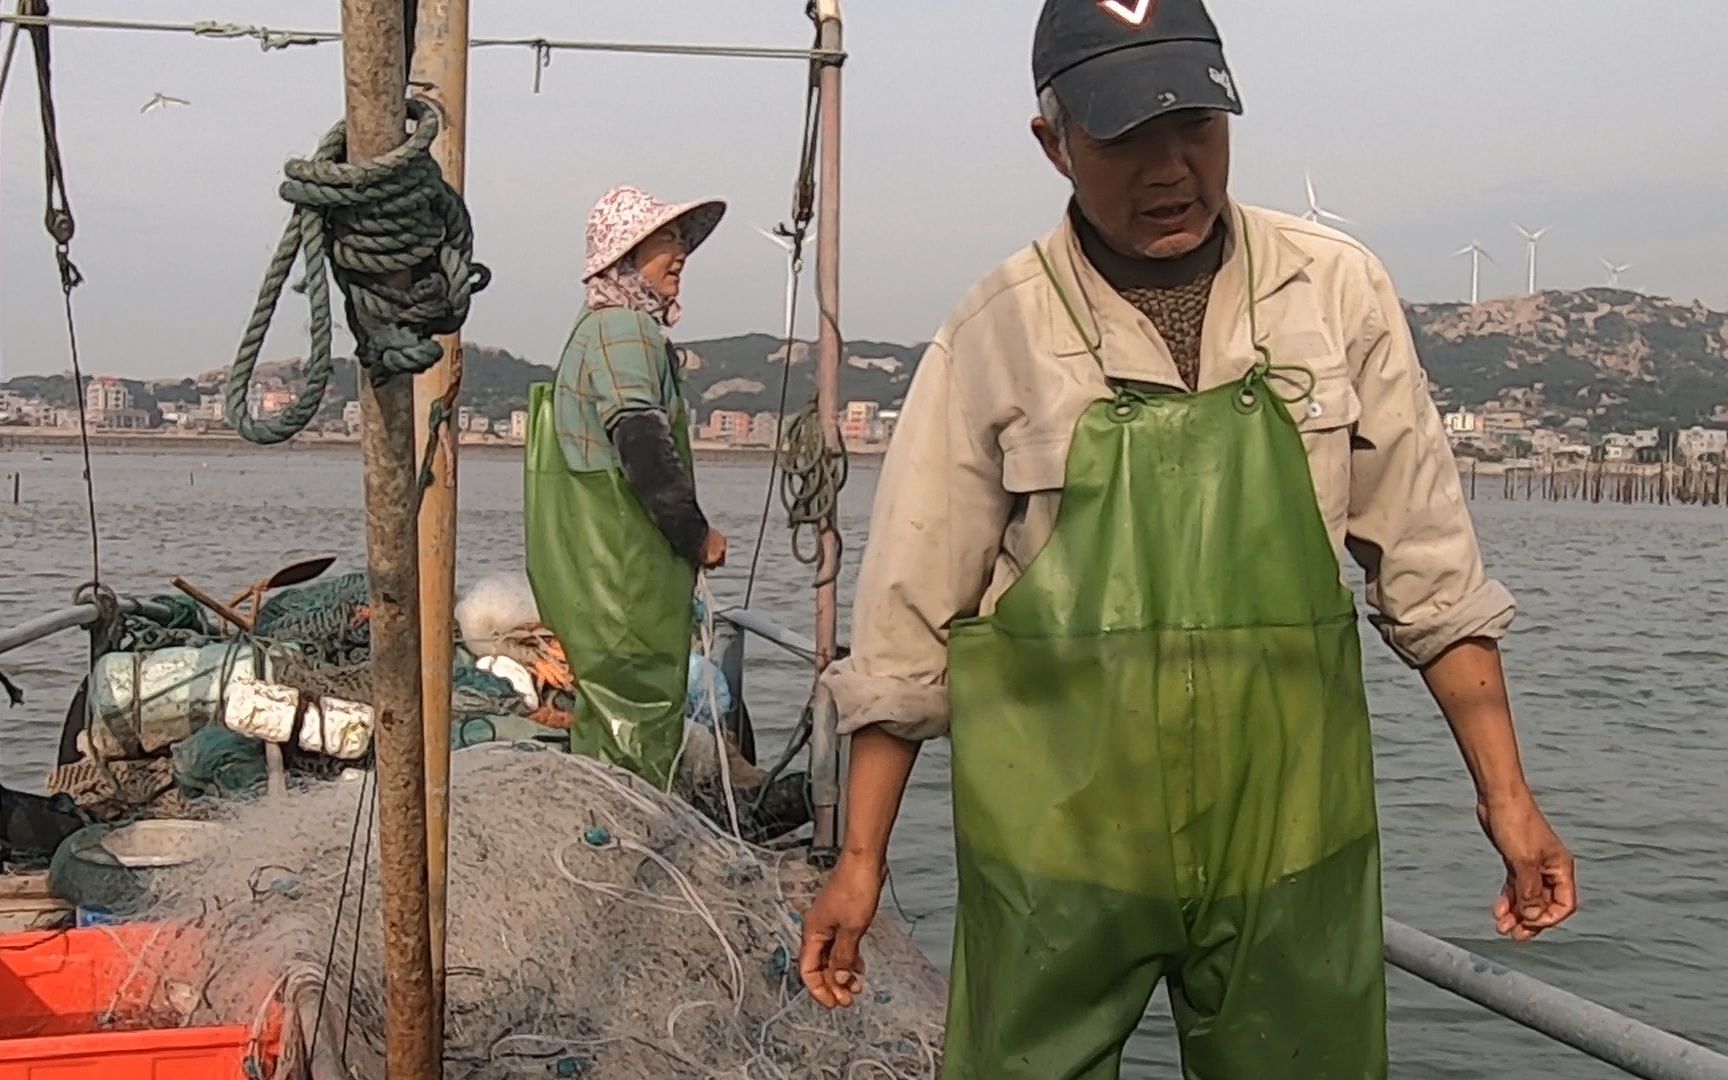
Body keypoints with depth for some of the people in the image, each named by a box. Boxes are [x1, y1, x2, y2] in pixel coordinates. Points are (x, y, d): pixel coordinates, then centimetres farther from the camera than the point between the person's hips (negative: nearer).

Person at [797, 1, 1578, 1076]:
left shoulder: (1339, 292, 1)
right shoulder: (994, 336, -4)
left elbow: (1430, 571, 6)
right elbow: (907, 626, 0)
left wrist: (1506, 793, 3)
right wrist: (862, 856, 0)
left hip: (1288, 832, 2)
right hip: (1057, 843, -1)